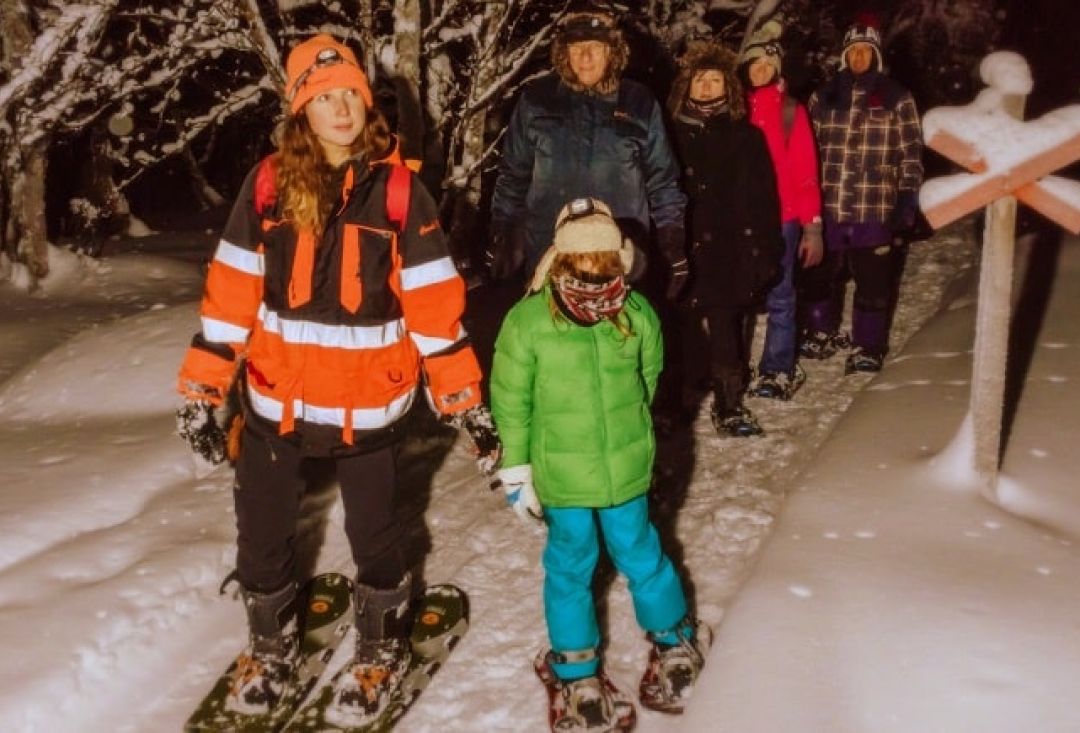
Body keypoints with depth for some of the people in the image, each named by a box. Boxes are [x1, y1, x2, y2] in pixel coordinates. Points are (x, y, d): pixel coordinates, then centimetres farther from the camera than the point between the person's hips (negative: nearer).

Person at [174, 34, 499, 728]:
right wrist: (202, 388, -1)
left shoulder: (399, 190, -8)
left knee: (373, 532, 14)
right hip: (275, 398, 2)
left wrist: (464, 399, -7)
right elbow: (232, 292, -1)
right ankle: (272, 646, 43)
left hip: (369, 403, -2)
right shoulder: (267, 184, -3)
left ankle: (383, 648, 40)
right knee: (262, 534, 16)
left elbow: (435, 305, -6)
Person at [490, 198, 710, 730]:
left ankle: (676, 642, 44)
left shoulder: (638, 315, -10)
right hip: (560, 475, -1)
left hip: (625, 468, 2)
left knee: (640, 555, 19)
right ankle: (577, 672, 34)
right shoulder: (527, 322, -17)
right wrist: (516, 470, -4)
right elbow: (511, 403, -9)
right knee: (570, 567, 14)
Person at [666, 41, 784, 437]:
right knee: (686, 330, 2)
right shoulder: (673, 135, 4)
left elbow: (765, 198, 6)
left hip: (734, 253, 1)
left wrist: (767, 252, 0)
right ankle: (677, 402, 16)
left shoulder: (746, 136, 7)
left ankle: (730, 404, 15)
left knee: (729, 331, 2)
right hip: (685, 253, -1)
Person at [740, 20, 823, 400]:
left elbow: (806, 173, -1)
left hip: (781, 219, -1)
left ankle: (778, 371, 12)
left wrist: (813, 226, -6)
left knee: (779, 298, 3)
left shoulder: (791, 111, 2)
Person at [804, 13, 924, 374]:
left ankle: (868, 347, 14)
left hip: (875, 209, -2)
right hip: (826, 207, 3)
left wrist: (908, 200, -5)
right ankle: (821, 334, 32)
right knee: (820, 274, 14)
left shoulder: (897, 99, 3)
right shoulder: (823, 97, 9)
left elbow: (912, 153, 2)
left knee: (873, 280, 3)